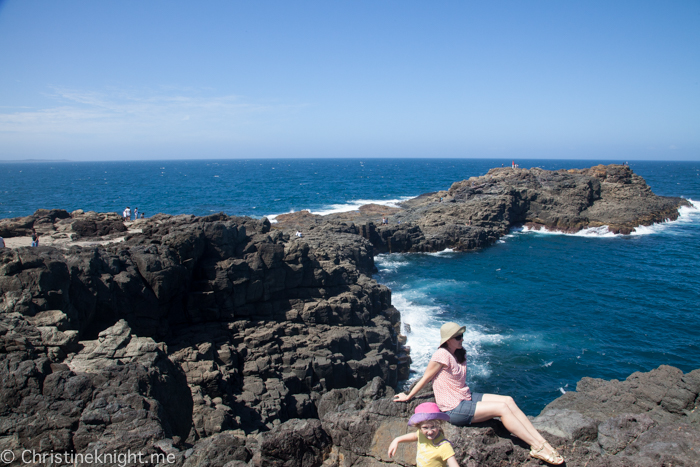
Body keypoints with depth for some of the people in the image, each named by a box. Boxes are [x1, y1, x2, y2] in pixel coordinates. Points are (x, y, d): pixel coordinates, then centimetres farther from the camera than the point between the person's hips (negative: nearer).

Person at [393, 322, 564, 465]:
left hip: (466, 398, 8)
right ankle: (537, 448, -11)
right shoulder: (442, 355, -18)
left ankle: (541, 441, -9)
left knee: (508, 400, -8)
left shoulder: (460, 354, 9)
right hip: (454, 409, -8)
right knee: (502, 408, -18)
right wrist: (408, 397, -3)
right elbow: (426, 377, -10)